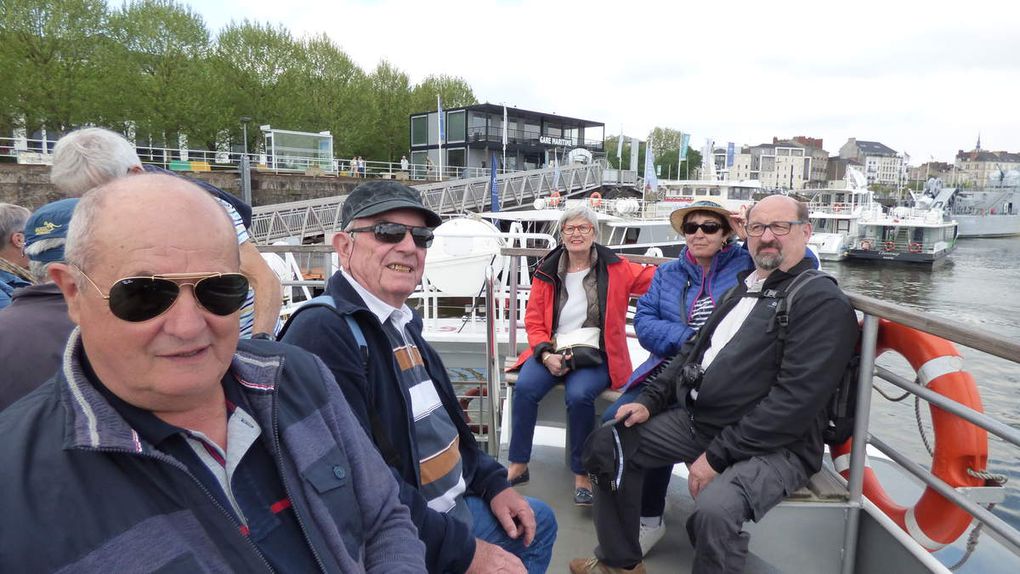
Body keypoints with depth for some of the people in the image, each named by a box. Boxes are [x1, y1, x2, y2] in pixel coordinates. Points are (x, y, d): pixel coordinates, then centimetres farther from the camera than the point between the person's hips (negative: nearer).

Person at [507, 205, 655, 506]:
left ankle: (582, 475, -10)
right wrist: (547, 354, -10)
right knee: (525, 387, -26)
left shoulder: (615, 268, 5)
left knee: (579, 395, -32)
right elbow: (534, 320, 6)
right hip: (552, 352, 2)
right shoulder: (548, 271, 9)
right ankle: (518, 466, -7)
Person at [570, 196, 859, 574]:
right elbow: (699, 352, 19)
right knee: (612, 442, 2)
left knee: (715, 509, -34)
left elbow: (796, 400, -20)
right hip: (695, 418, 8)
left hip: (774, 444, -8)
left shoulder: (823, 303, -11)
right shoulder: (744, 285, 15)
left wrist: (717, 456, -20)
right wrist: (651, 400, 5)